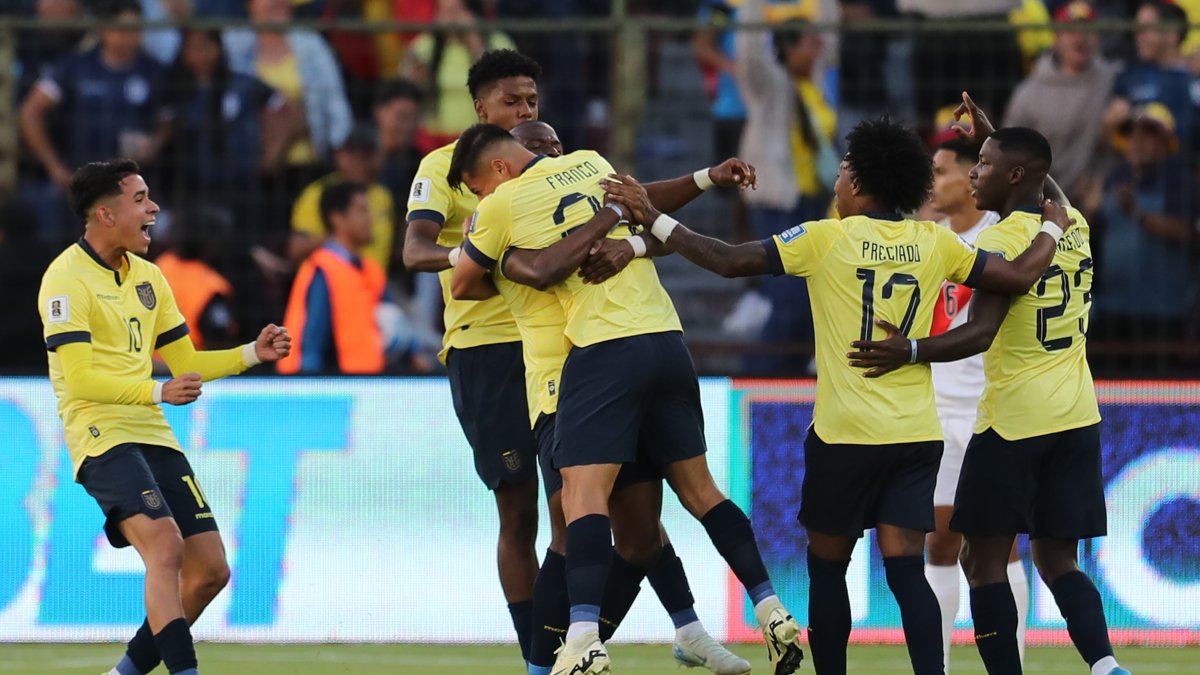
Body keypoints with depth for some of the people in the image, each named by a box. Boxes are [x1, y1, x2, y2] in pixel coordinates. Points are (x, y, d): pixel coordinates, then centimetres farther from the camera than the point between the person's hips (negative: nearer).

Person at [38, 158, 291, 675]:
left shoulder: (147, 277, 15)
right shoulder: (67, 278, -10)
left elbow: (185, 363, 22)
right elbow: (79, 379, -18)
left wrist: (252, 353, 8)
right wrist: (157, 391, -28)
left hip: (152, 436, 8)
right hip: (102, 434, -8)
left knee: (210, 569, 3)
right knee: (165, 544, -27)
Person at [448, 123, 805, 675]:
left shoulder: (500, 206, 0)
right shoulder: (592, 164, 16)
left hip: (603, 350, -6)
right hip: (667, 338, 6)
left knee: (583, 494, -11)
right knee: (698, 487, 14)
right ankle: (773, 614, 12)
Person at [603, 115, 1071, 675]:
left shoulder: (828, 238, -7)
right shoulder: (934, 243, 3)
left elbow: (728, 262, -9)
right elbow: (1018, 276, 6)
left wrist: (653, 220, 1)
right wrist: (1052, 228, 26)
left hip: (844, 436, -3)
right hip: (917, 435, 3)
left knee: (826, 566, 11)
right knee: (905, 568, -1)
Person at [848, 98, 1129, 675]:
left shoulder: (1001, 241, -12)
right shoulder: (1074, 227, 10)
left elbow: (981, 333, -25)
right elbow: (1042, 189, 35)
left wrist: (912, 352, -35)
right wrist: (992, 135, 43)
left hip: (1013, 421, -7)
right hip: (1077, 418, 7)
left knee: (984, 560, 3)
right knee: (1057, 559, 11)